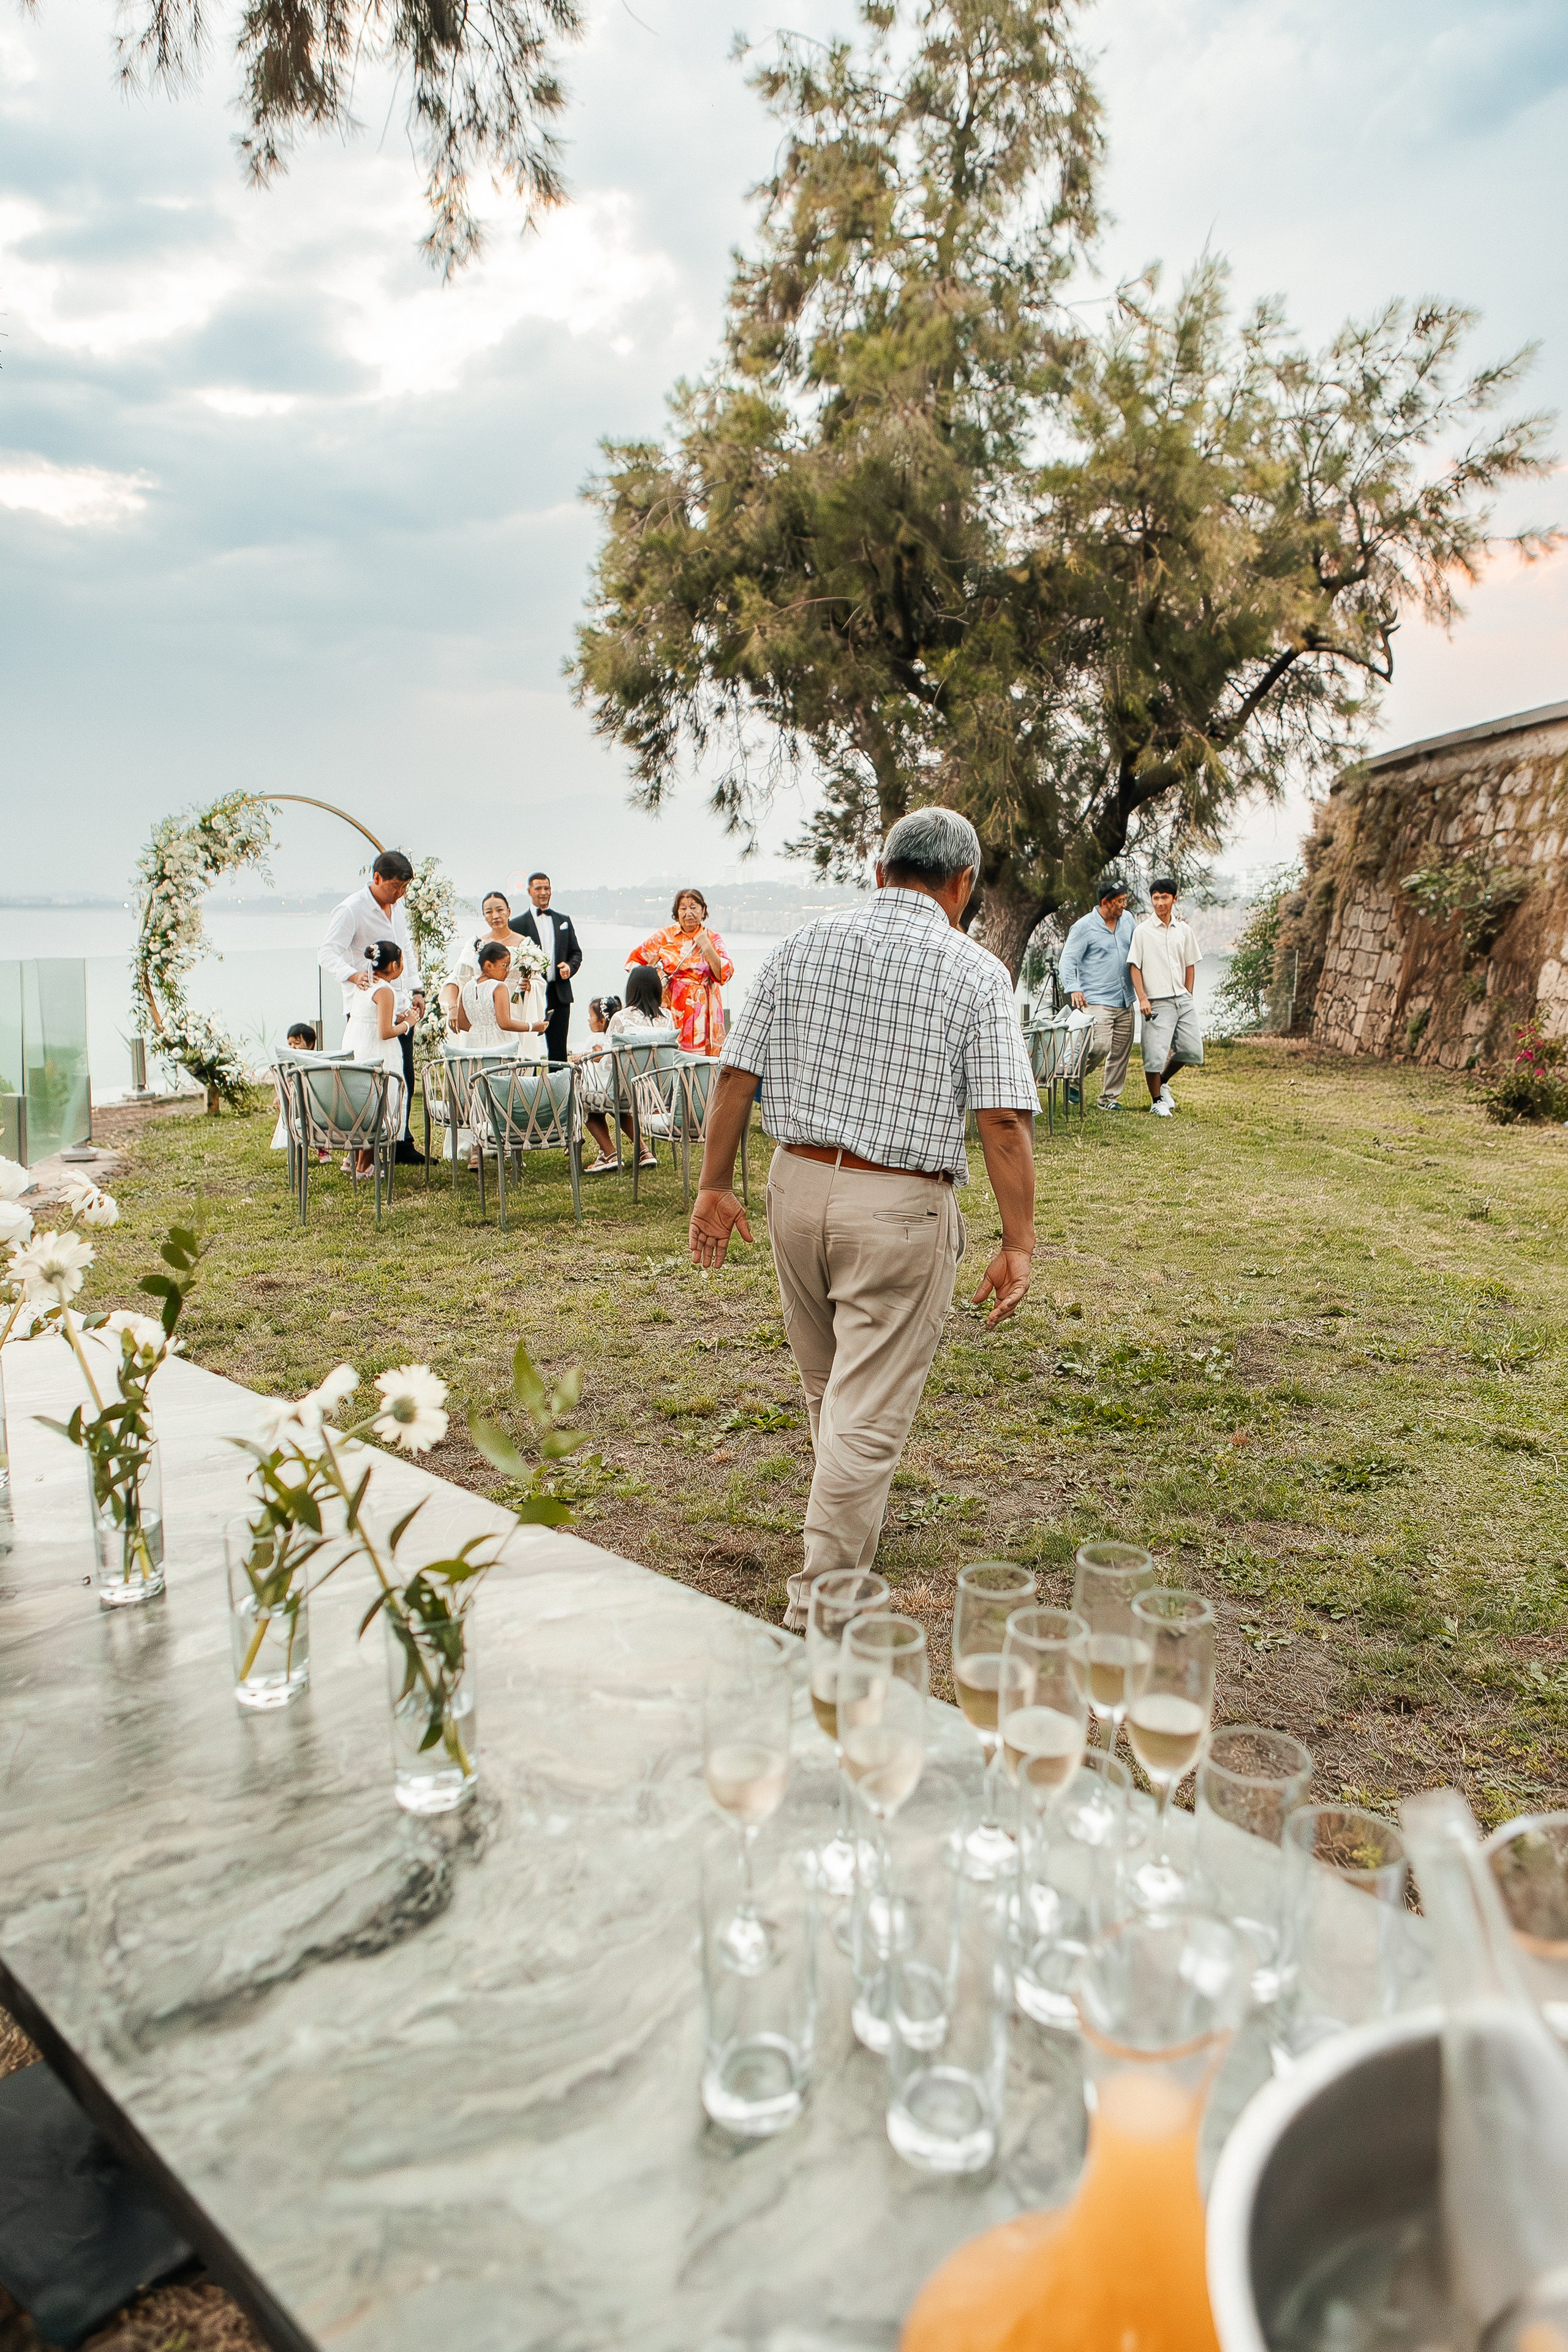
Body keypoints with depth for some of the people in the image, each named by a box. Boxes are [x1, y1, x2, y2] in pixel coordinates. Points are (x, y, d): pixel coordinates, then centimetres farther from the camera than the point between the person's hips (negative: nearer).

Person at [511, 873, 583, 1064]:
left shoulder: (564, 920, 15)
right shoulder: (518, 923, 2)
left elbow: (576, 952, 17)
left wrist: (570, 967, -4)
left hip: (560, 995, 3)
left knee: (559, 1050, 5)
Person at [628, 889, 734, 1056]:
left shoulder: (713, 938, 9)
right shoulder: (665, 936, 8)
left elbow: (725, 974, -2)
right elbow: (634, 960, 15)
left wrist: (707, 947, -11)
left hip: (703, 1011, 0)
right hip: (673, 1009, 0)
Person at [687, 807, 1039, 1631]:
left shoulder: (802, 945, 3)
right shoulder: (974, 972, -7)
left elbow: (736, 1075, 2)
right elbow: (1004, 1120, -13)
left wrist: (715, 1185, 10)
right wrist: (1017, 1244, -8)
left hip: (797, 1187, 5)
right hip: (900, 1209, -5)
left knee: (828, 1386, 24)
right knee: (868, 1414, 3)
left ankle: (851, 1531, 47)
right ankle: (819, 1609, 9)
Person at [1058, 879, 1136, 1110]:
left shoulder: (1127, 919, 11)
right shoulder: (1084, 927, -7)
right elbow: (1067, 961, -9)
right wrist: (1073, 988, -24)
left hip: (1125, 1002, 7)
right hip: (1097, 1001, -6)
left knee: (1121, 1052, 6)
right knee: (1100, 1046, -20)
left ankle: (1110, 1097, 17)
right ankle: (1073, 1080, 3)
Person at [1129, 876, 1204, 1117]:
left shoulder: (1184, 930, 11)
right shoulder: (1142, 931, -1)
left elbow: (1190, 966, 17)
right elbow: (1134, 966, -3)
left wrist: (1187, 996, 9)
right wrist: (1143, 998, -11)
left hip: (1183, 1000, 4)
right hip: (1157, 1003, -4)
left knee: (1192, 1051, 3)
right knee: (1155, 1054, -7)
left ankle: (1163, 1082, 27)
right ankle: (1157, 1101, 11)